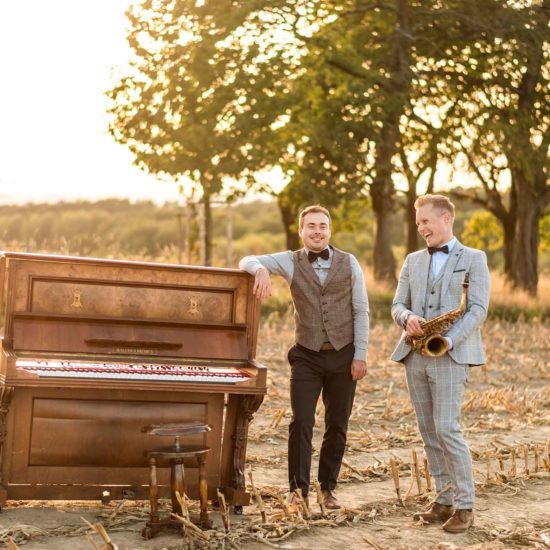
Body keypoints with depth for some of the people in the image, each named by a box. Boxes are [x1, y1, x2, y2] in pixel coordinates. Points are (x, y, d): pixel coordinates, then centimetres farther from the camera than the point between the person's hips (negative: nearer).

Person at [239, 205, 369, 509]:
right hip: (307, 356, -1)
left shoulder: (349, 263, 2)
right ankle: (298, 490, 1)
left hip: (343, 355, 1)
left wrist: (361, 355, -4)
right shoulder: (291, 261, 1)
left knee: (337, 425, 8)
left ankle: (327, 487, 20)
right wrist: (261, 269, -28)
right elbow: (247, 261, -3)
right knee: (301, 423, -7)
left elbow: (361, 311, 2)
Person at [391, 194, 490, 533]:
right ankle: (445, 501, 15)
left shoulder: (473, 259, 2)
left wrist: (447, 341, -20)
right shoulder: (413, 260, 17)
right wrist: (408, 318, -13)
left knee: (447, 429, -12)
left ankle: (465, 506, -4)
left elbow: (478, 310, -7)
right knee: (429, 432, 7)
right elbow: (397, 305, 11)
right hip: (415, 355, 6)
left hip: (451, 355, -5)